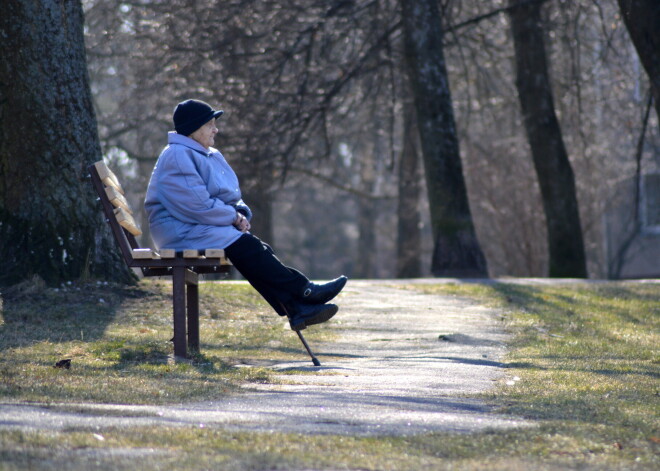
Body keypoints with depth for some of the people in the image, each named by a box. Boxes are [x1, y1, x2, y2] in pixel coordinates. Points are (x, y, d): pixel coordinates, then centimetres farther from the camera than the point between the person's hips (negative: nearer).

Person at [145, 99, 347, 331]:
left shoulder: (211, 156, 19)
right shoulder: (177, 157, -13)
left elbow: (231, 196, 22)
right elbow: (197, 204, -21)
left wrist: (240, 213, -1)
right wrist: (233, 216, -12)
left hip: (206, 227, 9)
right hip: (181, 230, -9)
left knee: (257, 250, -15)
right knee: (244, 246, -26)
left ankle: (298, 309, -29)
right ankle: (303, 290, -22)